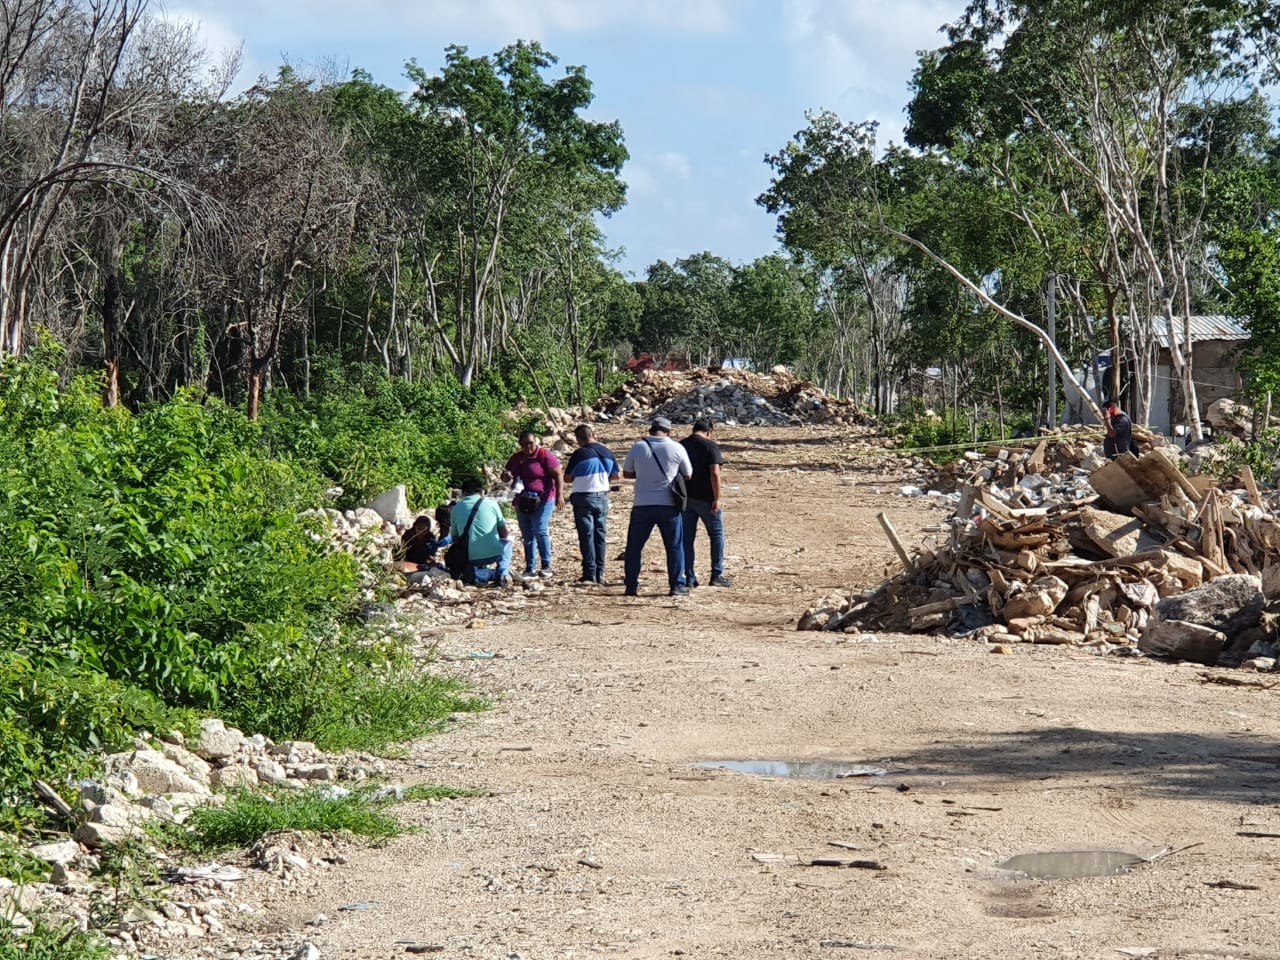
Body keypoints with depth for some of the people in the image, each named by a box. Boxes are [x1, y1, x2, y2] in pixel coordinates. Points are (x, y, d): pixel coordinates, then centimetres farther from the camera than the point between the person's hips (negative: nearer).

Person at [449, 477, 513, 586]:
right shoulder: (492, 504, 0)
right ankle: (503, 572, 8)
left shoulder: (456, 508, 5)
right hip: (494, 555, -2)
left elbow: (454, 537, 11)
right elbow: (504, 532, 6)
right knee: (507, 539, 30)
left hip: (471, 559, 2)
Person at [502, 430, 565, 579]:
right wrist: (507, 476, -4)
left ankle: (546, 566, -8)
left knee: (540, 530, -16)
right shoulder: (516, 458, 13)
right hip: (523, 501, 6)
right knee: (527, 534, 6)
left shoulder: (545, 455, -7)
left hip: (542, 499, -6)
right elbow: (506, 476, 22)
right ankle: (530, 568, 9)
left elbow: (558, 474, -10)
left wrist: (559, 494, -21)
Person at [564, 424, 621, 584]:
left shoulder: (579, 454, -12)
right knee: (600, 535, 11)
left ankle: (590, 574, -4)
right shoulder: (607, 452, 4)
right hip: (602, 497, 5)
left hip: (583, 497, -5)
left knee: (586, 535, -1)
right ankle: (599, 574, 11)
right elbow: (617, 475, 12)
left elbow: (567, 478, -6)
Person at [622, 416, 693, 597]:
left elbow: (626, 473, 9)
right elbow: (688, 475, 7)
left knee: (634, 546, 9)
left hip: (642, 505, 1)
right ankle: (677, 585, 7)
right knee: (675, 546, 9)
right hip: (669, 505, -1)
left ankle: (631, 585, 8)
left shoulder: (638, 448, -1)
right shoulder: (677, 448, -3)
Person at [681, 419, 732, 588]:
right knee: (717, 534, 9)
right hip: (705, 498, -4)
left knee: (687, 537, 8)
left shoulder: (680, 446, 8)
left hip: (685, 498, 4)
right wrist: (717, 498, -14)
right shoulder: (710, 446, -8)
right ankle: (717, 575, 6)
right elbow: (714, 473, -17)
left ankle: (689, 577, 7)